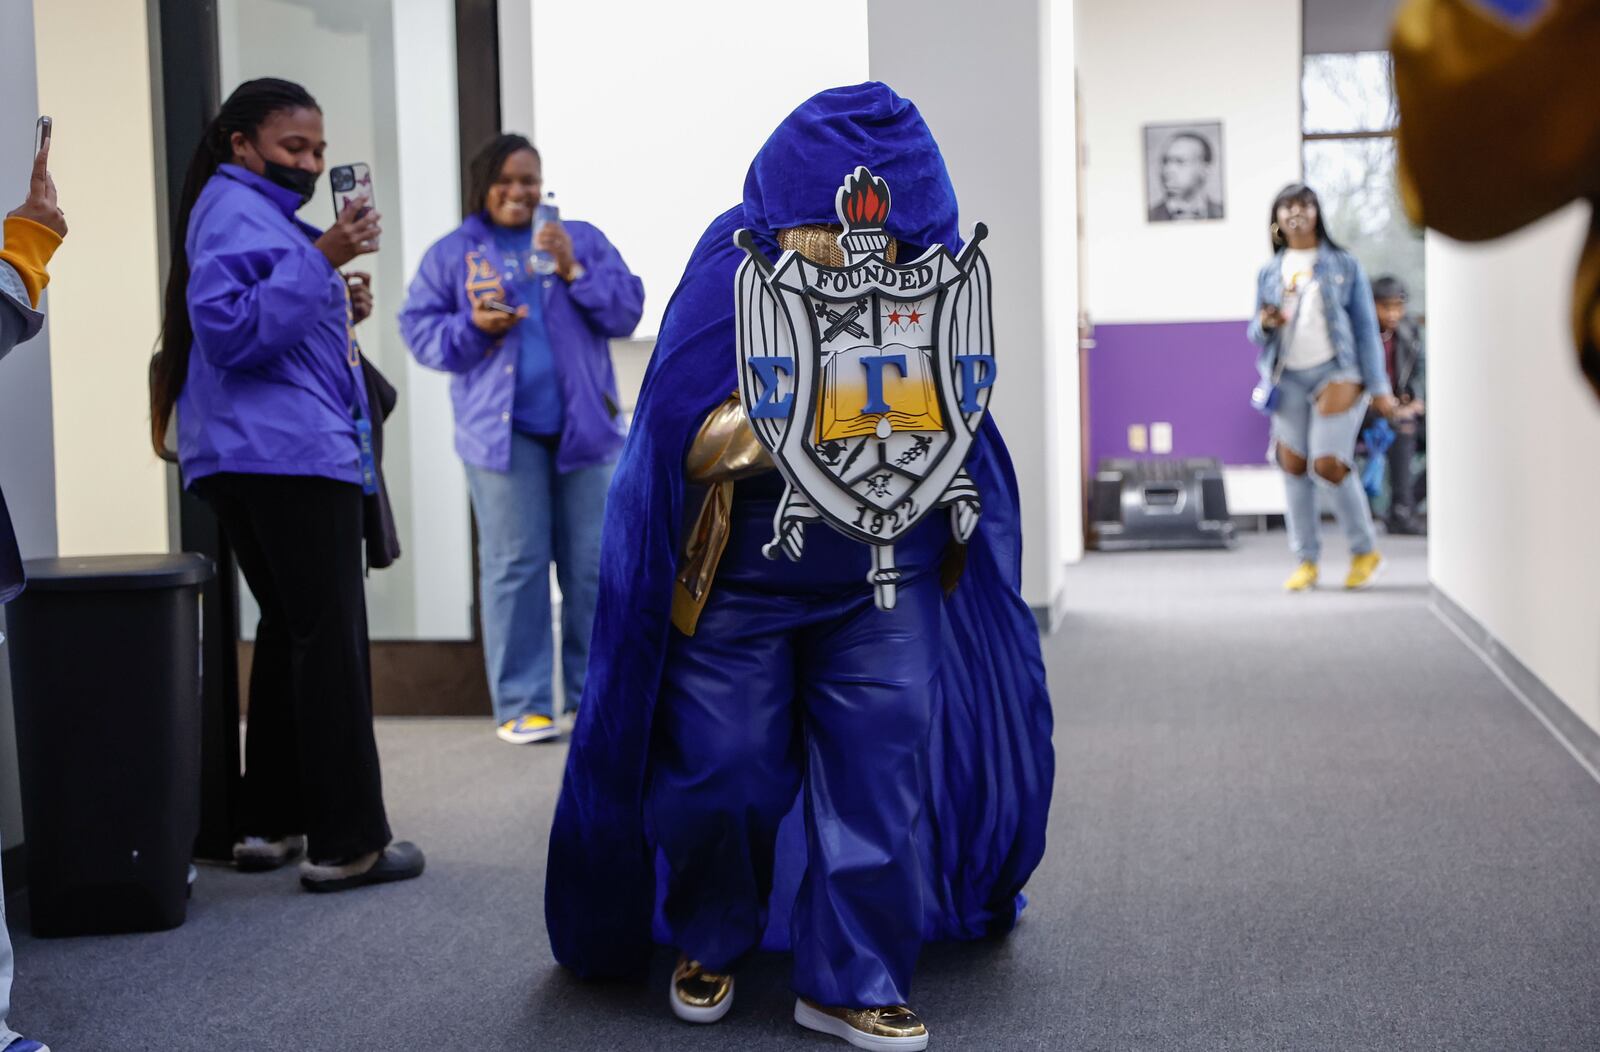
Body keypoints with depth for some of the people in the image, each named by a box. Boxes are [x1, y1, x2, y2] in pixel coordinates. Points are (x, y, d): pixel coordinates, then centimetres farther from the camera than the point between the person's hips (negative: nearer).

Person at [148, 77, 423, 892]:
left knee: (291, 633, 15)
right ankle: (347, 843, -8)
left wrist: (334, 316, 14)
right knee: (331, 643, -9)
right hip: (290, 456, -11)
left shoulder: (254, 210, 23)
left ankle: (271, 824, 21)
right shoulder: (234, 210, -9)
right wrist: (320, 260, -26)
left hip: (255, 459, 11)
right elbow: (230, 329, -23)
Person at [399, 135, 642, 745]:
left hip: (583, 426, 2)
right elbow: (419, 329, 4)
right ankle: (522, 705, 1)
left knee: (593, 563, 3)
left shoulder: (583, 239, 12)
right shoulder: (451, 254, 9)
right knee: (515, 565, -3)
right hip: (501, 431, -1)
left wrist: (576, 272, -10)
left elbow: (627, 311, 4)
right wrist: (473, 327, -13)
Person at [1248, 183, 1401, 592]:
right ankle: (1306, 561, 9)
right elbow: (1256, 334, 17)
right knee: (1293, 466, -1)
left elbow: (1366, 326, 4)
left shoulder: (1344, 265, 6)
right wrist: (1264, 325, -9)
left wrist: (1378, 387, -2)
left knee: (1328, 464, -14)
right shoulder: (1269, 272, 13)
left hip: (1336, 372, -3)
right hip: (1288, 378, 4)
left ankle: (1365, 551, 5)